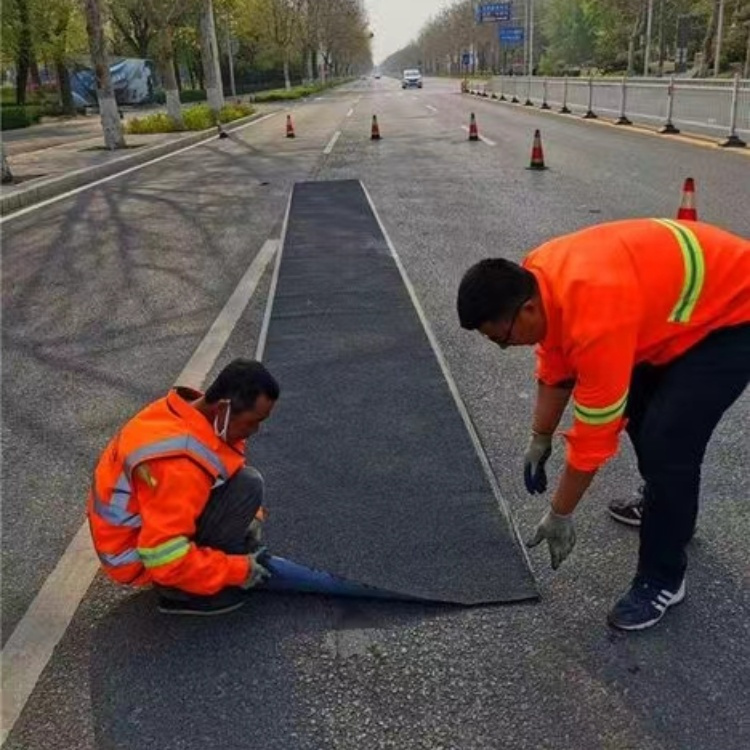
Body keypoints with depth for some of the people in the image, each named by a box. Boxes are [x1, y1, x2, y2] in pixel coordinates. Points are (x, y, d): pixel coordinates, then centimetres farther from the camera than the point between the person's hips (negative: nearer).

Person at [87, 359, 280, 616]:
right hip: (137, 556, -9)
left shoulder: (189, 414, -7)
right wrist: (238, 571, -20)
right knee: (247, 485, -20)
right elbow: (167, 560, -32)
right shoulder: (178, 464, -35)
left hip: (144, 526, 9)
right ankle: (185, 592, -7)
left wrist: (248, 517, -1)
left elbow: (229, 469, 11)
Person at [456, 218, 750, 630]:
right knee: (636, 405, 18)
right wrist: (539, 440, 9)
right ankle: (670, 509, 41)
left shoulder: (595, 321, -38)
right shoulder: (534, 278, -12)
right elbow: (554, 367, 4)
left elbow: (593, 435, -27)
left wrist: (559, 515, -15)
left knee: (667, 441, -15)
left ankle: (662, 580, 4)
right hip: (694, 293, 9)